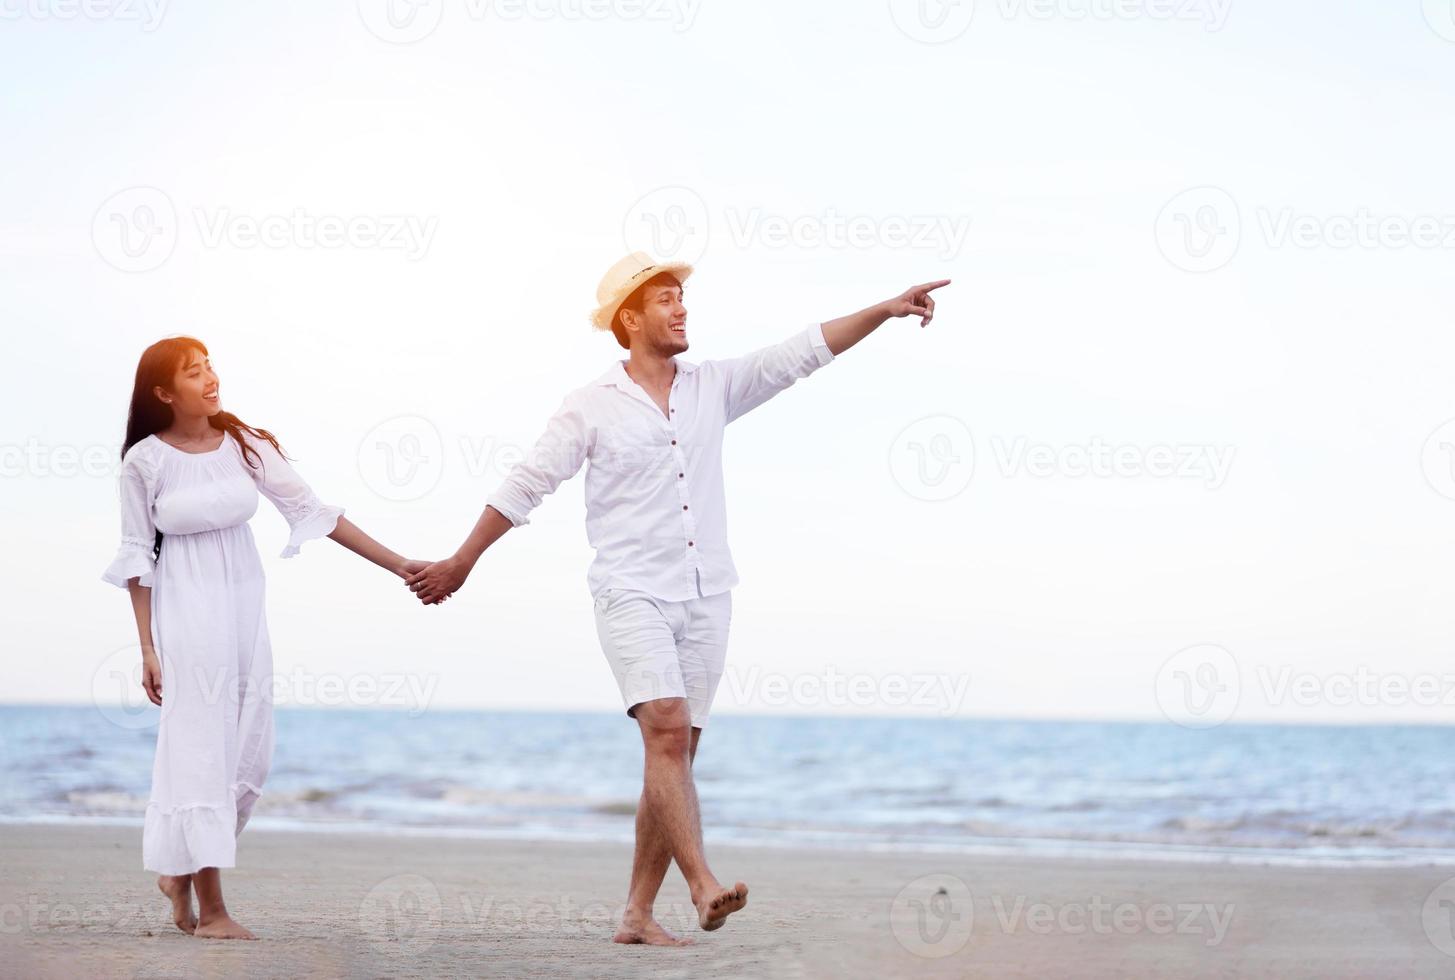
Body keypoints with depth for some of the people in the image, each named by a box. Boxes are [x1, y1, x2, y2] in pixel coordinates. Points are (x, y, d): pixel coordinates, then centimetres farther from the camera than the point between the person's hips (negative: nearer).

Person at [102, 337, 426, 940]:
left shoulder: (244, 444, -1)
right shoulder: (145, 461, -8)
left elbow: (312, 512, 1)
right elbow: (137, 556, -3)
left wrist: (399, 565, -2)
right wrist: (147, 647, -5)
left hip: (244, 605, 5)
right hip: (184, 610, -5)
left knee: (250, 752, 6)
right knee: (203, 746, -4)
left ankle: (182, 866, 28)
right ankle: (210, 909, 3)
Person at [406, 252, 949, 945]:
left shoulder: (714, 386, 10)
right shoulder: (592, 406, 0)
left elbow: (803, 352, 4)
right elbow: (525, 486, 4)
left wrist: (887, 310, -5)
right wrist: (460, 563, 7)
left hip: (705, 599, 4)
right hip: (632, 594, -4)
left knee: (674, 751, 4)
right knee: (667, 730, -22)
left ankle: (637, 914, 9)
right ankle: (704, 885, -31)